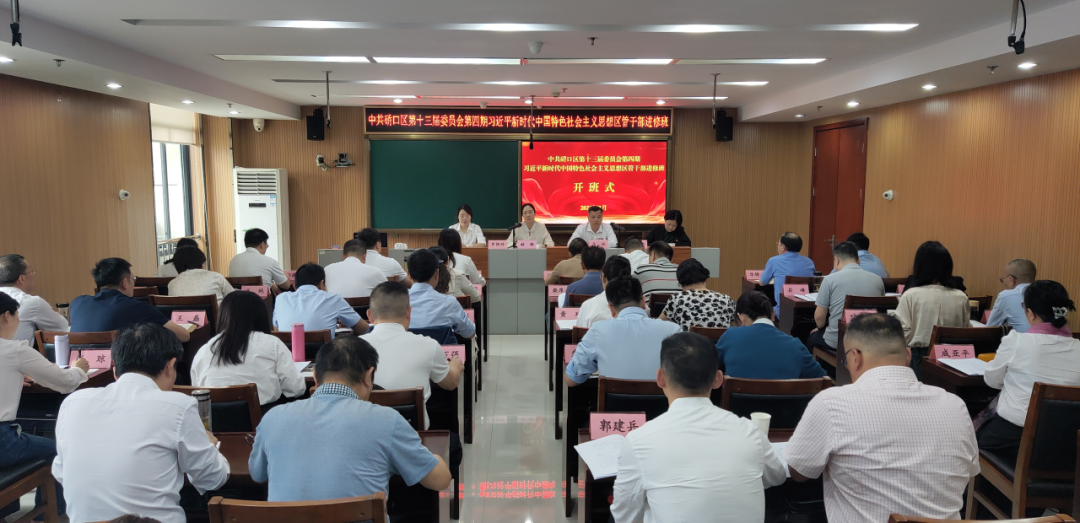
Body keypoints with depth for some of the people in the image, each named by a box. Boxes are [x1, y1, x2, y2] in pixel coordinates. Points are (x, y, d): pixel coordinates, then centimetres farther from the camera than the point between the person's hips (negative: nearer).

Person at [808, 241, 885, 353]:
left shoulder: (830, 279, -9)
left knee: (811, 338, 28)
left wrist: (820, 327, 16)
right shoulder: (877, 280, 2)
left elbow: (819, 317, -6)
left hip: (837, 341, -4)